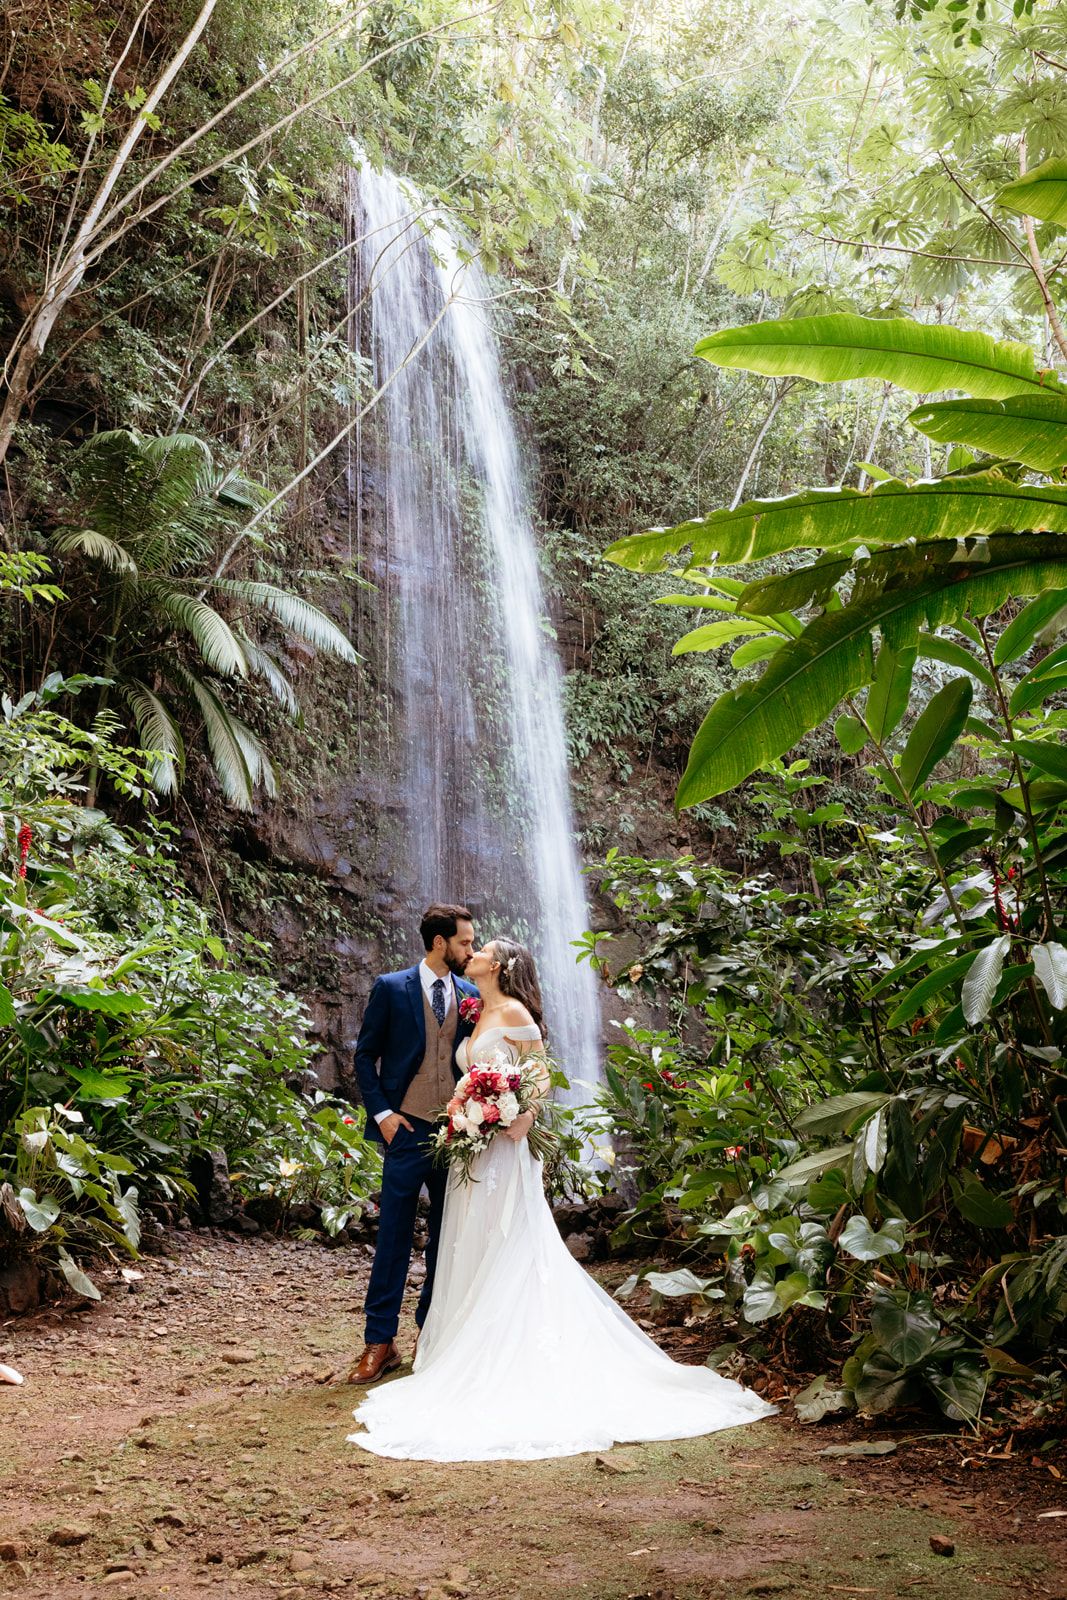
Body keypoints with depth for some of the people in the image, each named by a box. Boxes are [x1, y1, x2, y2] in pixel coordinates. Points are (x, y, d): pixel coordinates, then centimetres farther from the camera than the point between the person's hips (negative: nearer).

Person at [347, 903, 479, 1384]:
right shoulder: (391, 988, -2)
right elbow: (365, 1056, 1)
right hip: (408, 1129, -4)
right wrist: (381, 1113, -7)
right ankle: (380, 1342, 5)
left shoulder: (470, 996, 8)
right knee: (394, 1236, -3)